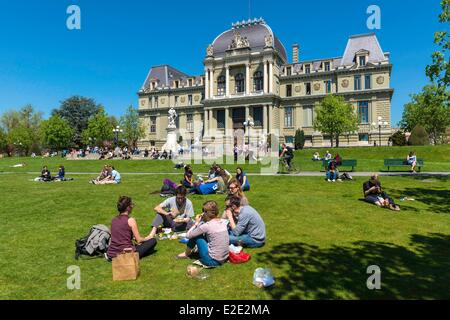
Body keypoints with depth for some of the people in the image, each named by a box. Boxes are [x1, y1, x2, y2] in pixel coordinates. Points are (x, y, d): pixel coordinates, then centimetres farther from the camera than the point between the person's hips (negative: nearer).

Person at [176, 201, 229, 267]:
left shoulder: (206, 225, -17)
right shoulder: (222, 223, 3)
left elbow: (188, 235, -7)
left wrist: (196, 223, 4)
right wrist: (201, 222, 12)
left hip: (212, 261, -7)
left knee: (195, 235, 4)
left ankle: (186, 254, 26)